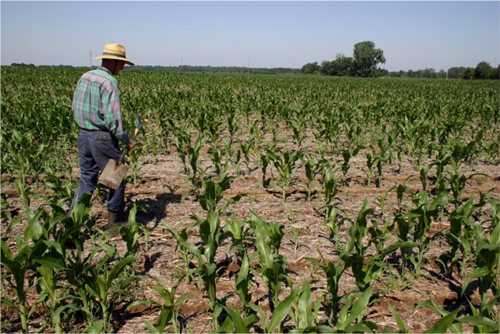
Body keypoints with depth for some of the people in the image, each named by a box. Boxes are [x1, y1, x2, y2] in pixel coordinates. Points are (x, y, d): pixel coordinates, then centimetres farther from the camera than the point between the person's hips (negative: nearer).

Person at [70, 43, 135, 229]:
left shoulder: (84, 77, 10)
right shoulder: (109, 81, -16)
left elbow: (75, 108, 16)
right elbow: (112, 116, -21)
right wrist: (126, 140, -14)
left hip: (83, 135, 8)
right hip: (103, 138, -8)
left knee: (86, 179, 15)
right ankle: (115, 220, 19)